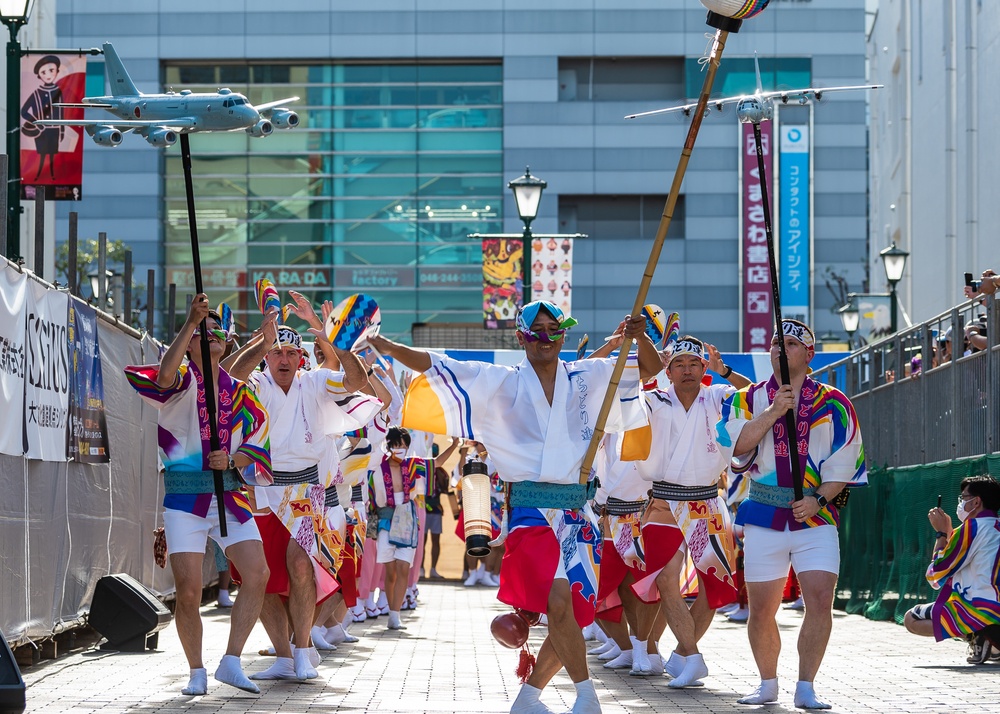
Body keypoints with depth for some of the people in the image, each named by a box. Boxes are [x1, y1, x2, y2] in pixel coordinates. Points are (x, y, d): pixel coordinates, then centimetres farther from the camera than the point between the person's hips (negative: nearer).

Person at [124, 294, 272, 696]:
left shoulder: (237, 392, 12)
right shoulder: (182, 380, 0)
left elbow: (259, 443, 9)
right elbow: (165, 377, -25)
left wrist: (232, 459, -13)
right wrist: (191, 321, -31)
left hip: (230, 497, 4)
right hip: (185, 500, -4)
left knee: (257, 575, -12)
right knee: (188, 590, -8)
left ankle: (231, 662, -3)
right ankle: (196, 672, 10)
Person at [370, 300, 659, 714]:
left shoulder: (587, 378, 11)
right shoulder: (501, 383, 4)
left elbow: (650, 368, 13)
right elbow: (436, 367, -2)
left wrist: (640, 337, -8)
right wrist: (390, 348, -15)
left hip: (577, 512, 4)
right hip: (531, 508, -4)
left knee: (574, 615, 3)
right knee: (558, 600, -24)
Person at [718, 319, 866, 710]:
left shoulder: (834, 403, 5)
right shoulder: (748, 399, 9)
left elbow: (844, 464, 2)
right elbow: (738, 445, -8)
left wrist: (818, 499, -12)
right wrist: (774, 410, -15)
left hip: (816, 516, -1)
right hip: (764, 516, 1)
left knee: (820, 601, -14)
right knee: (761, 608, 3)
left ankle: (805, 688, -8)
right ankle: (768, 684, 20)